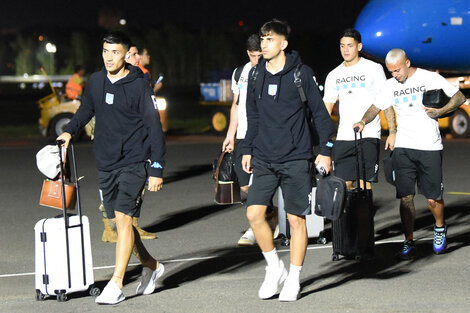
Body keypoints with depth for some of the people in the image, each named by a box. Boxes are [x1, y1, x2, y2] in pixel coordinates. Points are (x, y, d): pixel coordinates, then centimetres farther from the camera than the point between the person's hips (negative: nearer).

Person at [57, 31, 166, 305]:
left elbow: (155, 128, -9)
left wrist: (157, 169, -13)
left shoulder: (139, 86, -10)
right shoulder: (96, 81, 6)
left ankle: (116, 284, -15)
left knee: (123, 216, -16)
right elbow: (87, 109, 26)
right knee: (120, 220, 11)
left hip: (134, 162, -6)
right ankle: (151, 266, 31)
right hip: (106, 163, 6)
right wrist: (70, 131, 8)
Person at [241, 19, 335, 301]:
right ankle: (275, 268, 12)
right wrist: (248, 149, 15)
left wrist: (326, 150, -4)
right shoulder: (256, 74, 7)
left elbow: (320, 112, -1)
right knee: (254, 213, -7)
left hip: (296, 159, -4)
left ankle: (294, 280, 13)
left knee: (297, 219, 1)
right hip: (264, 159, 4)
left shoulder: (301, 74, -6)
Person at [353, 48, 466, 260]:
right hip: (403, 147, 3)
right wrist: (364, 121, -3)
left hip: (429, 147, -3)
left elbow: (459, 97, 2)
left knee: (433, 198, -1)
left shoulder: (430, 78, -1)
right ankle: (408, 242, 3)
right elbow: (376, 107, 18)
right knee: (406, 197, -4)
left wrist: (440, 112, -14)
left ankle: (440, 227, 28)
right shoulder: (390, 86, 11)